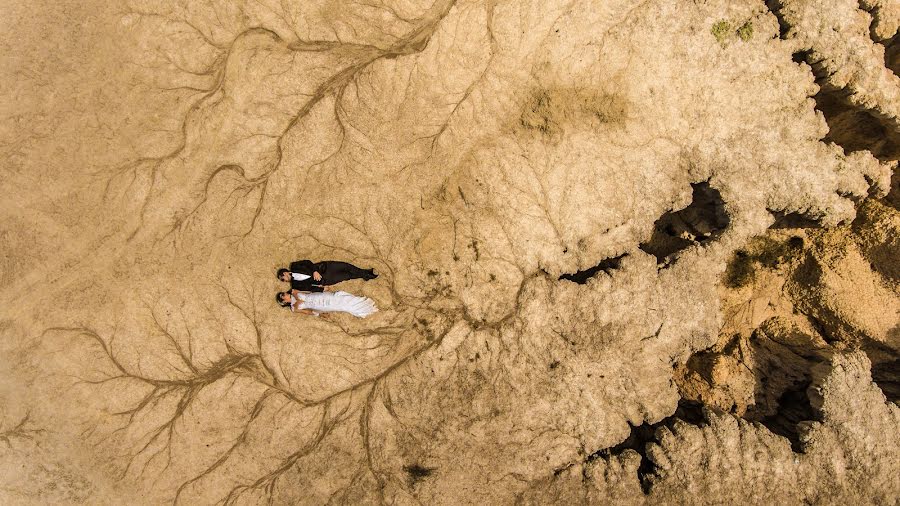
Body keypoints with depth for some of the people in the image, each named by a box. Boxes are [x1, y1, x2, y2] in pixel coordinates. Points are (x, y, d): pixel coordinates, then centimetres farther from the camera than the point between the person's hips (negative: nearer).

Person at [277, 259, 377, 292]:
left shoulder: (294, 266, 3)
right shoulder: (295, 284, -3)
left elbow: (308, 263, -3)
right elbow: (308, 288, -9)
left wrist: (315, 271, -17)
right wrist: (321, 289, -16)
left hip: (323, 267, 2)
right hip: (323, 280, -2)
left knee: (345, 266, -8)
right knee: (347, 276, -9)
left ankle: (367, 272, 8)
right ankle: (367, 276, 3)